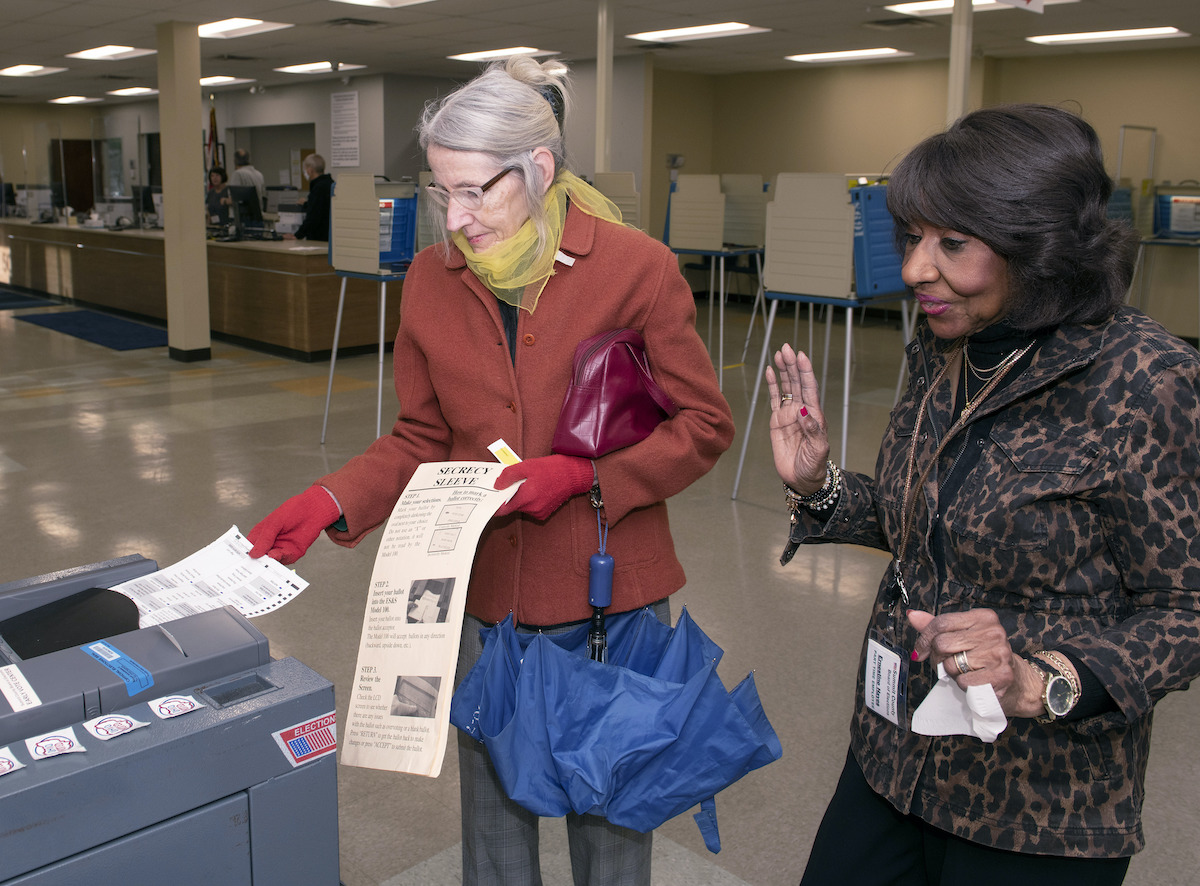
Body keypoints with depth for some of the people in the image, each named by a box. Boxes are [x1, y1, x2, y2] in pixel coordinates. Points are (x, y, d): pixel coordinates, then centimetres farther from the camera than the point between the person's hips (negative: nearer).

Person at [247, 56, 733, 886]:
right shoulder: (433, 278, -1)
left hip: (610, 597, -3)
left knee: (608, 815, 15)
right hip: (484, 592, 3)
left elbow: (703, 426, -7)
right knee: (493, 799, 19)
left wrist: (581, 476, -20)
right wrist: (331, 503, -9)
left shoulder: (636, 267, -13)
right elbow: (423, 437, 6)